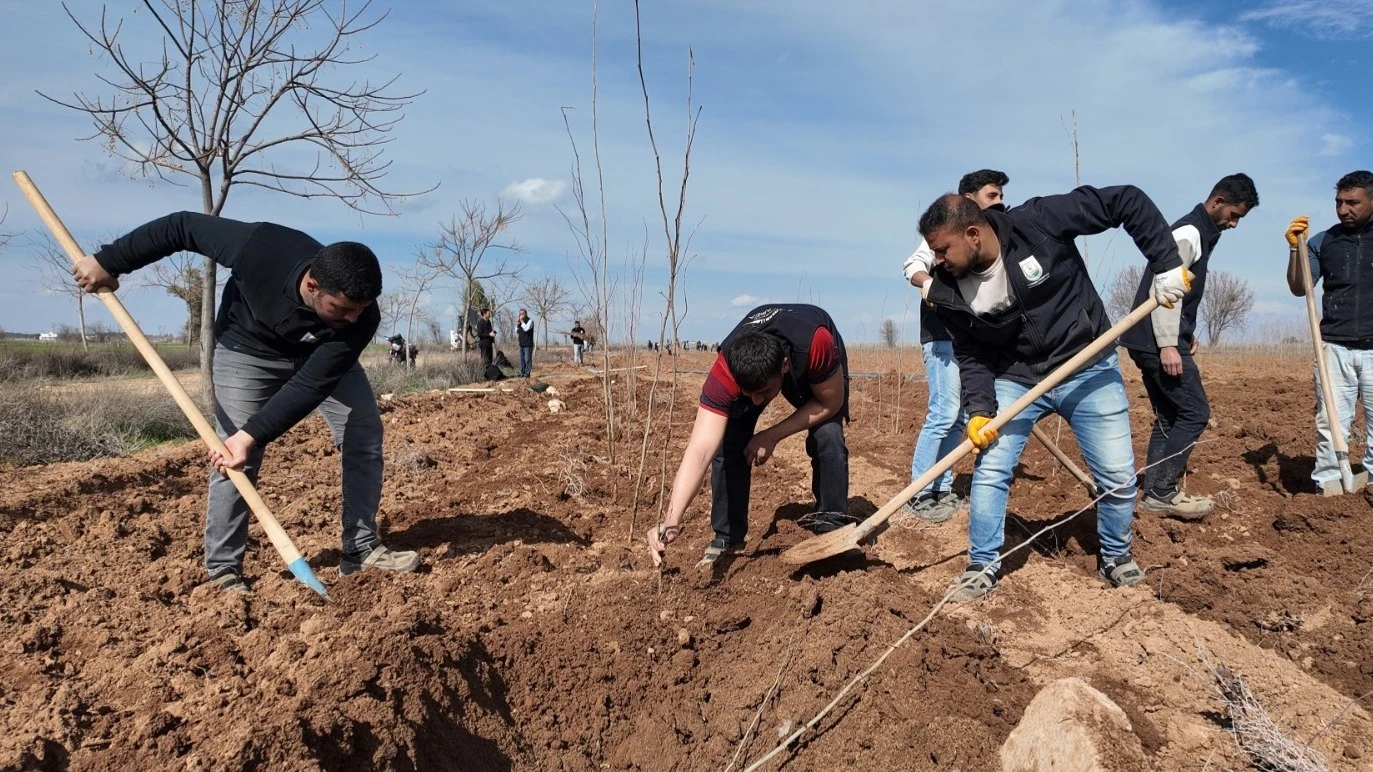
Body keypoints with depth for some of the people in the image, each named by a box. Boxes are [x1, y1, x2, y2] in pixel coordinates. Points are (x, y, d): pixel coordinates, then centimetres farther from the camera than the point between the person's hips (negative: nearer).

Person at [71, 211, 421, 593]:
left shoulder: (360, 318, -37)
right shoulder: (260, 247, -41)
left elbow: (310, 385, -36)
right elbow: (182, 226, -25)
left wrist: (253, 434, -43)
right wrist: (108, 261, -18)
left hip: (321, 354, 2)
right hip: (247, 350, -2)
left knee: (365, 433, -6)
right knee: (234, 457, -10)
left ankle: (361, 549, 3)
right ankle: (223, 571, 1)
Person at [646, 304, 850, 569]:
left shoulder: (816, 345, -46)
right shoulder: (724, 373, -42)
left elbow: (830, 403, -26)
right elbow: (700, 450, -48)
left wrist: (771, 436, -31)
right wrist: (672, 521, -58)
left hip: (809, 369, 0)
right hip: (747, 368, 1)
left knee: (828, 437, -21)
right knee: (728, 443, -16)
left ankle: (831, 527, -1)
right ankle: (727, 536, 2)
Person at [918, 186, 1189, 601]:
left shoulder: (1037, 222, -24)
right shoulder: (951, 292, -12)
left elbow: (1127, 200, -18)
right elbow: (972, 354, -2)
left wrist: (1166, 262, -21)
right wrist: (979, 410, -16)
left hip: (1087, 370, -2)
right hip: (1015, 379, 2)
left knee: (1118, 475, 2)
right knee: (989, 470, -4)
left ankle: (1116, 556, 29)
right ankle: (983, 567, 13)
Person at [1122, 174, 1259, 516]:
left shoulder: (1200, 233, 19)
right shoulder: (1189, 233, -12)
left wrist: (1187, 334, 20)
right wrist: (1168, 344, -25)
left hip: (1152, 341, 10)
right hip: (1157, 341, -10)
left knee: (1169, 417, 12)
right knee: (1194, 413, -6)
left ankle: (1156, 491, 15)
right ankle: (1161, 493, -4)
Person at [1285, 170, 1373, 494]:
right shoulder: (1323, 242, 8)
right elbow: (1299, 289, 6)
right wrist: (1295, 249, -5)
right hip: (1336, 347, 1)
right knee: (1330, 421, -2)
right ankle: (1328, 488, 1)